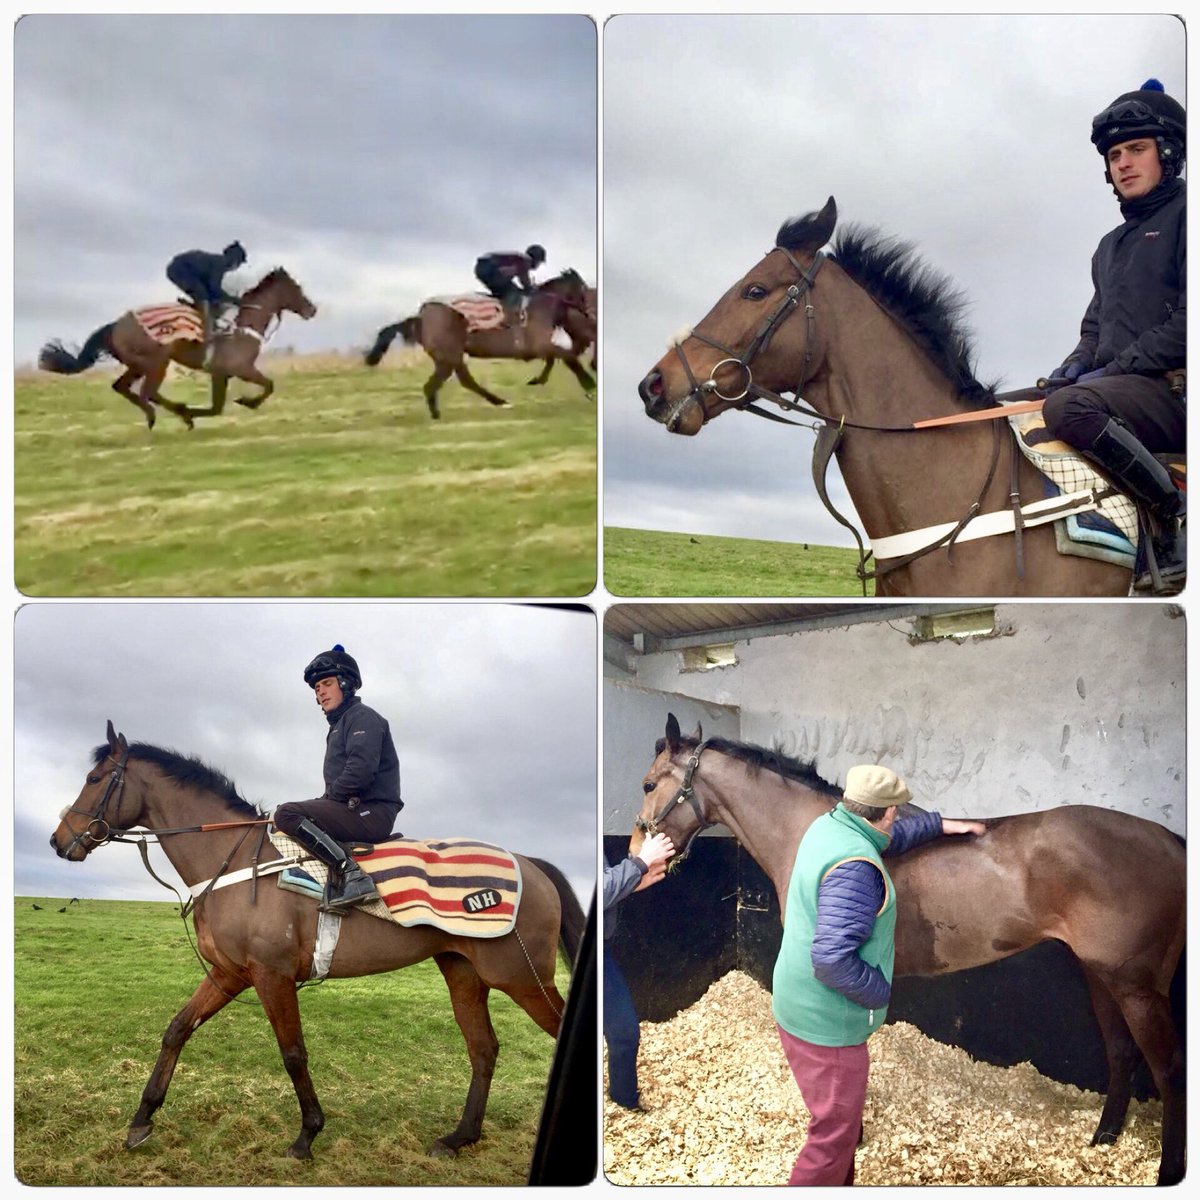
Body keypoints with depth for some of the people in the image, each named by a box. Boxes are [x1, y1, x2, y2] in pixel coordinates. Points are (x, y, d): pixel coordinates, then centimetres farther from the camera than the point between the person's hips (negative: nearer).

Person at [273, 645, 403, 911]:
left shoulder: (362, 717, -4)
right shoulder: (339, 725, 28)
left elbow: (361, 770, -19)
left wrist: (329, 797, -9)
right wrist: (325, 802, 8)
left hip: (371, 812, -11)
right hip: (356, 812, 11)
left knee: (286, 814, -22)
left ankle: (351, 874, -32)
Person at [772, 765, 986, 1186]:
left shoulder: (827, 827, 2)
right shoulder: (854, 867, -28)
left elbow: (890, 838, 26)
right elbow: (832, 959, -34)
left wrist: (942, 824, 28)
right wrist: (881, 992, -19)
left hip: (799, 1007, 10)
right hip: (828, 1023, -10)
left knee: (841, 1121, 25)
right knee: (834, 1136, 2)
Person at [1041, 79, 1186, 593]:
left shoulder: (1183, 214, -4)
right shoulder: (1110, 246, 23)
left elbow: (1187, 322, -15)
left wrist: (1115, 368, -15)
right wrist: (1077, 363, 4)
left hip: (1173, 389, -9)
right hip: (1125, 391, 9)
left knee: (1067, 408, -34)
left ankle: (1173, 515, -24)